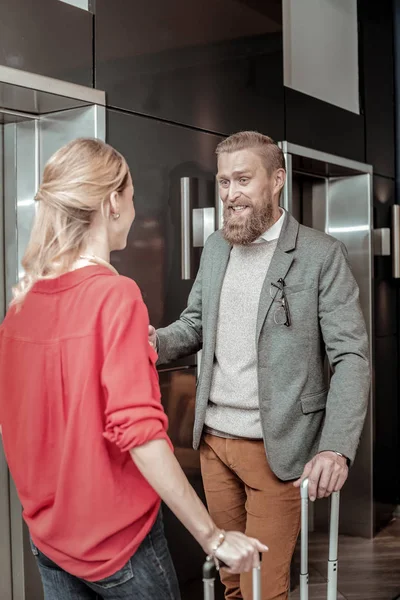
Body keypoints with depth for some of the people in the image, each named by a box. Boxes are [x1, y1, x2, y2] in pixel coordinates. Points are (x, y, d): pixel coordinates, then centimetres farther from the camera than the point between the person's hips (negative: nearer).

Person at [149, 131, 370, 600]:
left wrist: (337, 448, -23)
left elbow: (351, 356, -11)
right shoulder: (215, 248, 8)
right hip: (213, 439, 5)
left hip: (276, 448, -5)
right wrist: (156, 341, -8)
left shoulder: (321, 254, -9)